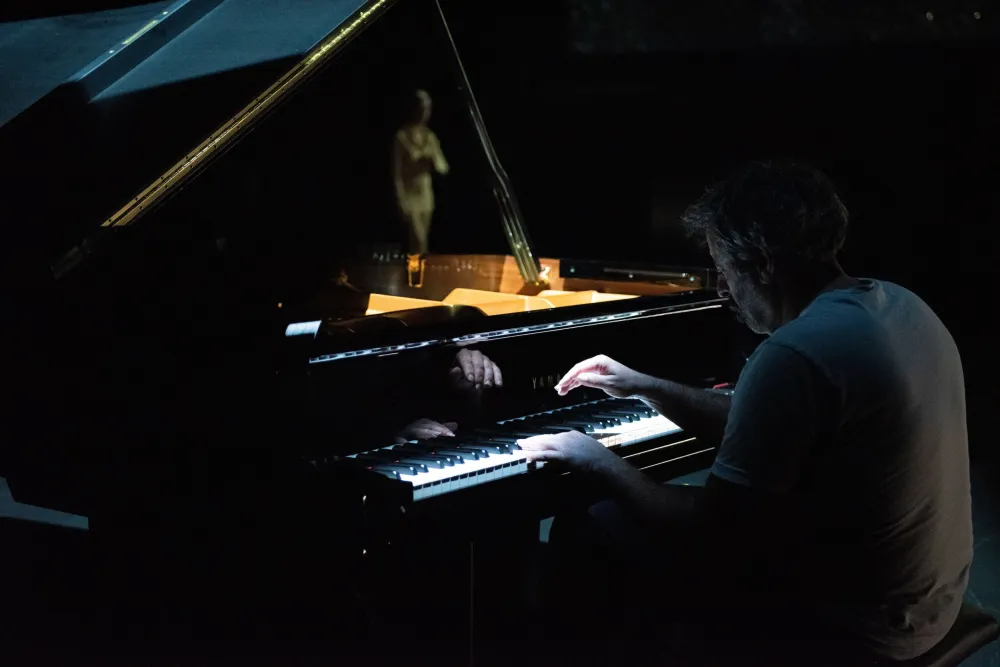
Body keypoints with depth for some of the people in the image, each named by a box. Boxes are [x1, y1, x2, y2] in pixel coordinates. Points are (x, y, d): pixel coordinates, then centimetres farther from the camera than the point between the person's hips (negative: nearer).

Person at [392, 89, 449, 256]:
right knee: (419, 243, -12)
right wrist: (401, 200, -16)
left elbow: (442, 168, 8)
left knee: (421, 243, 9)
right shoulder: (402, 137, -10)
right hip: (409, 195, -6)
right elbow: (397, 172, -10)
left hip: (426, 195, 6)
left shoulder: (430, 137, 7)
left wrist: (434, 155, -13)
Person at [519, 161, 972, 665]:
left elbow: (709, 533, -22)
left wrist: (600, 462, -8)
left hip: (851, 622, -9)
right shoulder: (894, 304, 3)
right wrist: (643, 387, 15)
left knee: (591, 532, -1)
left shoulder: (794, 354, -27)